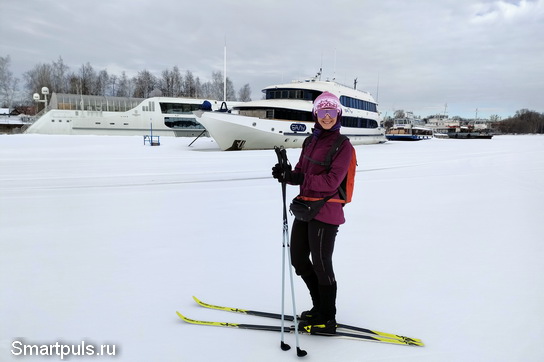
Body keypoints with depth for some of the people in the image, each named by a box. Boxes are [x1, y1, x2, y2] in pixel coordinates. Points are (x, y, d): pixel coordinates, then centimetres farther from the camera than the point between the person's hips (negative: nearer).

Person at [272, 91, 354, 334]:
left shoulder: (343, 146, -9)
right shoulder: (311, 141, 12)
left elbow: (331, 181, -19)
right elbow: (300, 173, 11)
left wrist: (300, 179, -25)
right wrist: (286, 175, -10)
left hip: (325, 212, -8)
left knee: (321, 264, 3)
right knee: (298, 259, 16)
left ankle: (327, 319, 22)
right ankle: (319, 307, 35)